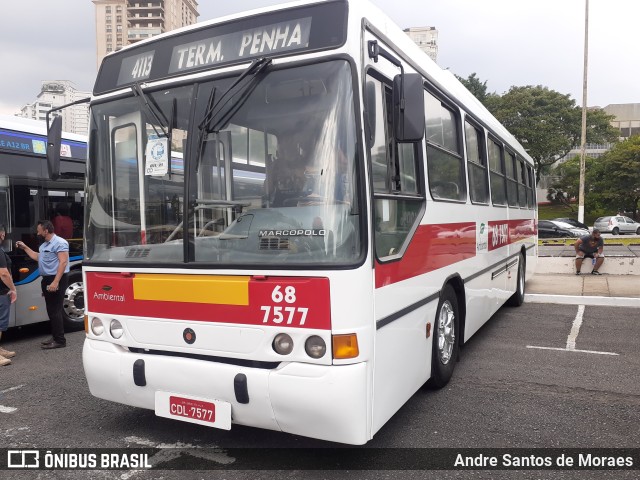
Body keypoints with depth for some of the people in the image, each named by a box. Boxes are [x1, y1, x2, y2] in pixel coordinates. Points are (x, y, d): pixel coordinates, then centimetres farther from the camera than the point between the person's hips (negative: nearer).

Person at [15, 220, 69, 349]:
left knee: (55, 311, -9)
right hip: (47, 280, 10)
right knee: (51, 310, 14)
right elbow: (38, 257, 33)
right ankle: (55, 337, 23)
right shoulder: (45, 245, 17)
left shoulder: (59, 242, -15)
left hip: (56, 280, -10)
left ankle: (60, 340, -4)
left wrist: (55, 282, -28)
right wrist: (25, 248, 28)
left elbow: (63, 262, -23)